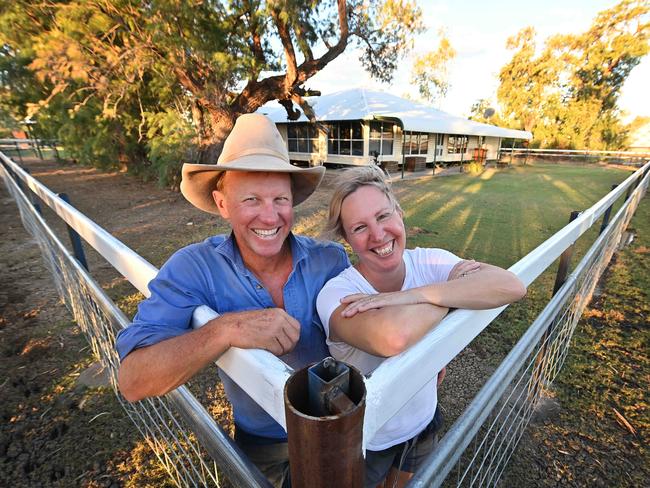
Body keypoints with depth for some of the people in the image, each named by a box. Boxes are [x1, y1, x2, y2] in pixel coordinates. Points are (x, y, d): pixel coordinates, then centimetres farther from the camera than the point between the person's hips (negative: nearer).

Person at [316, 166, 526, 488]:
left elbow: (513, 286, -31)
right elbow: (392, 338, -51)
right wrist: (456, 290, -34)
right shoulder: (336, 294, -32)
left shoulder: (429, 263, -19)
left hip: (423, 422, 4)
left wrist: (410, 295, -41)